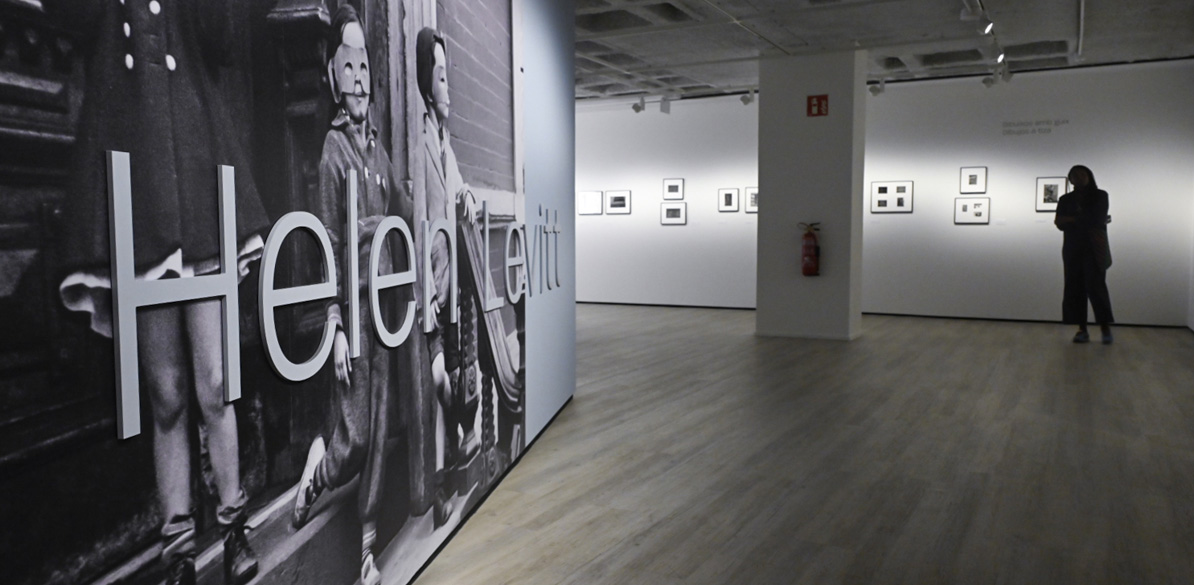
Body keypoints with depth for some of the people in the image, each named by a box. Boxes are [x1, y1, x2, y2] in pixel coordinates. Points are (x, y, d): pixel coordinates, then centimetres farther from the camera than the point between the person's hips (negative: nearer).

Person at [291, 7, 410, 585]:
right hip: (351, 299, -7)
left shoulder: (377, 145, 12)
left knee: (380, 424, 11)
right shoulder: (332, 149, -8)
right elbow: (328, 246, -12)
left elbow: (405, 211, 20)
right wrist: (335, 327, -14)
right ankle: (317, 469, 32)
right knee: (354, 429, -3)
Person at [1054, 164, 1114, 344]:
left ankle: (1105, 328, -4)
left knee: (1096, 286, -12)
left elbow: (1097, 218, -10)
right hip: (1073, 248, 3)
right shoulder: (1065, 199, 11)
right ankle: (1082, 329, 0)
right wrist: (1085, 220, -10)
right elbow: (1060, 224, -1)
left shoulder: (1100, 195, 4)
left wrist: (1072, 219, -6)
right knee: (1075, 288, -2)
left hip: (1094, 248, -3)